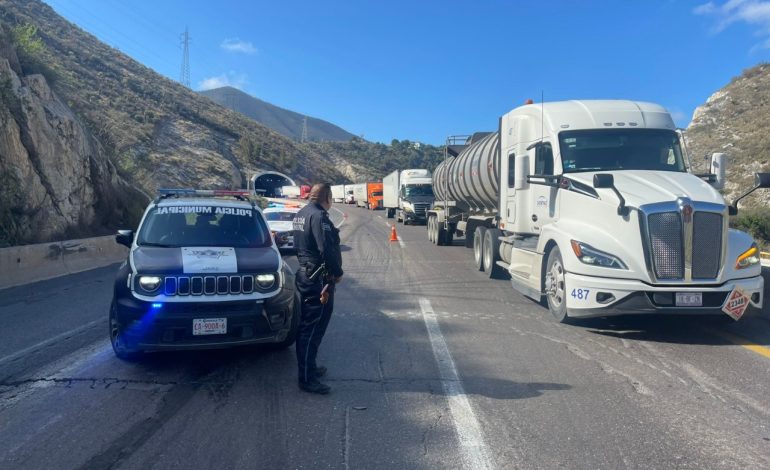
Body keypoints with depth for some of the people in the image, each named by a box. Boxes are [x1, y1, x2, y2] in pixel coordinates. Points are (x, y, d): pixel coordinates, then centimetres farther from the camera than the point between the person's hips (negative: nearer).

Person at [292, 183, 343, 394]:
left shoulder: (301, 214, 13)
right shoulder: (318, 216, -18)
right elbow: (327, 250, -24)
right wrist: (337, 272, -11)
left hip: (305, 273, 10)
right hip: (318, 279, -10)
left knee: (307, 325, 18)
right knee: (313, 328, -6)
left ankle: (309, 367, 30)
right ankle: (307, 378, 0)